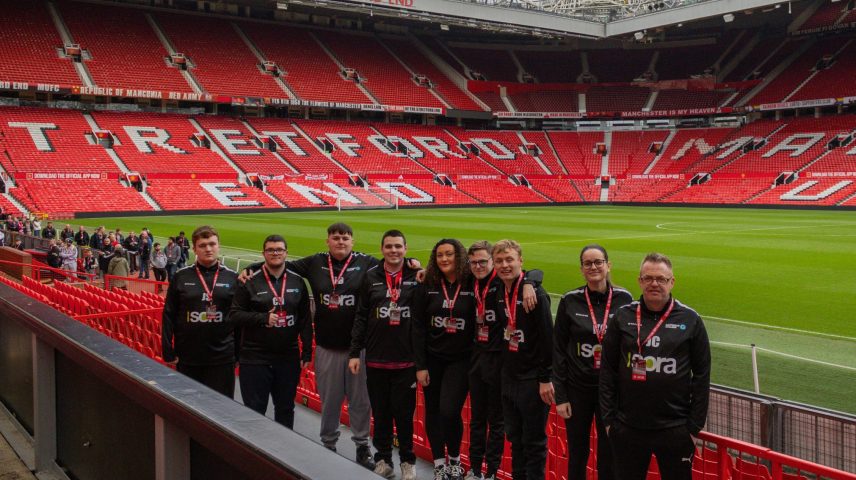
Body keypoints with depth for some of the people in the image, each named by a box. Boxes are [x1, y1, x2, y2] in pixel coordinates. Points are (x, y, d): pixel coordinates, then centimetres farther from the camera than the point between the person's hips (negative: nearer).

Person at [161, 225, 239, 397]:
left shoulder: (233, 278, 1)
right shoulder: (181, 277, 1)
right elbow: (169, 315, 3)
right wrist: (168, 351, -1)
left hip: (222, 357, -1)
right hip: (187, 357, 1)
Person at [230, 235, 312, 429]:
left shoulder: (297, 282, 6)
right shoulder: (250, 281, -4)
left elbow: (305, 320, 8)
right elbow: (234, 314, -5)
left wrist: (307, 352, 5)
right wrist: (263, 318, -17)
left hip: (288, 358, 3)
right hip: (255, 359, -3)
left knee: (286, 409, 15)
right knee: (255, 410, 3)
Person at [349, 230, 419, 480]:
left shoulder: (417, 276, -2)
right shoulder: (371, 277, 2)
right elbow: (361, 317, 4)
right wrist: (355, 352, 2)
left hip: (406, 360, -1)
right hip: (376, 359, 2)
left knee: (404, 412, 7)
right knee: (381, 413, 11)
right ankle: (383, 459, 27)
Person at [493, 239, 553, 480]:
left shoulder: (535, 293, -16)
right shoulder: (499, 292, 5)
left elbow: (547, 338, -17)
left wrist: (545, 379, -17)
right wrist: (505, 368, 11)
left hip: (532, 380, -7)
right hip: (509, 377, 7)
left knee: (533, 441, 4)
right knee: (514, 437, 18)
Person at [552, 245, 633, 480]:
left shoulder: (624, 299, -4)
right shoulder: (570, 301, -4)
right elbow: (558, 350, -1)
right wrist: (560, 396, -3)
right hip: (577, 389, 0)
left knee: (609, 456, 8)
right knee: (577, 454, 11)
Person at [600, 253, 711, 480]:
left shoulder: (690, 320, -1)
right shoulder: (623, 317, 2)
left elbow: (702, 376, 1)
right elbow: (608, 371, 4)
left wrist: (695, 426, -1)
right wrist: (608, 418, 0)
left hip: (675, 429, -1)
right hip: (627, 428, 1)